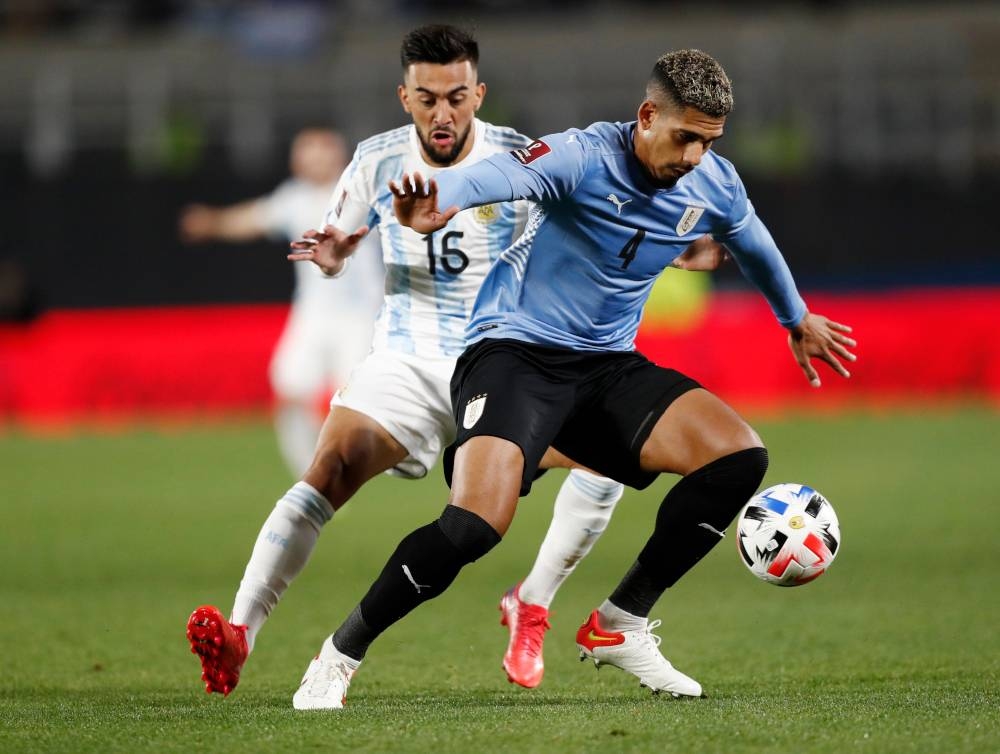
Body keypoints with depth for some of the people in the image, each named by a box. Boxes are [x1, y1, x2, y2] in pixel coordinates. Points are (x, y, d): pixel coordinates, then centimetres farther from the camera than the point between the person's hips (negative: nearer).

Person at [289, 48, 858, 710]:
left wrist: (799, 321, 39)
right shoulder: (583, 158, -20)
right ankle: (339, 658, -8)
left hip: (608, 367, 7)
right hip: (515, 351, -7)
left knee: (740, 456, -12)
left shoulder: (714, 186, -1)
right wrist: (441, 202, -65)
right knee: (476, 525, -28)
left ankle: (621, 626, 2)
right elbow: (502, 175, -42)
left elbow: (756, 247, 23)